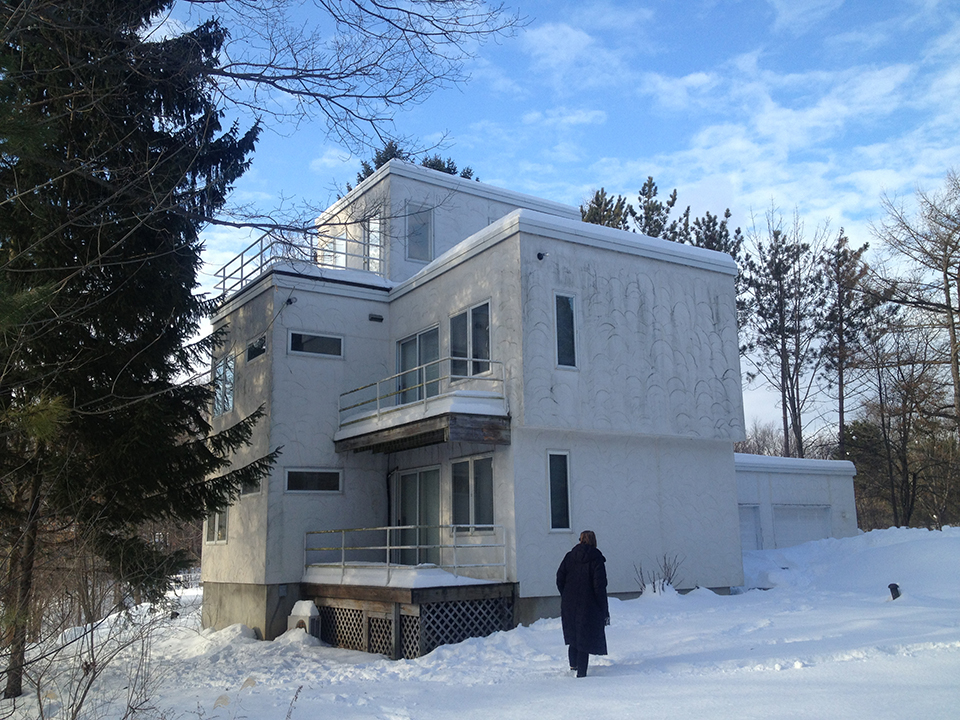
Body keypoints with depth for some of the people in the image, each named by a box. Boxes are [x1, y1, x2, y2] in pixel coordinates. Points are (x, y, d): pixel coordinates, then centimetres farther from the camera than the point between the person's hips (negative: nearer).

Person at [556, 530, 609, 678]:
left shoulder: (569, 556, 3)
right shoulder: (596, 559, -9)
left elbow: (560, 579, 2)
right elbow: (600, 586, -13)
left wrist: (566, 598, 13)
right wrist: (604, 610, -8)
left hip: (569, 605, 4)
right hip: (589, 606, -4)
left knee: (573, 635, 22)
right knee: (585, 638, 2)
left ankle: (573, 665, 29)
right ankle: (581, 672, 0)